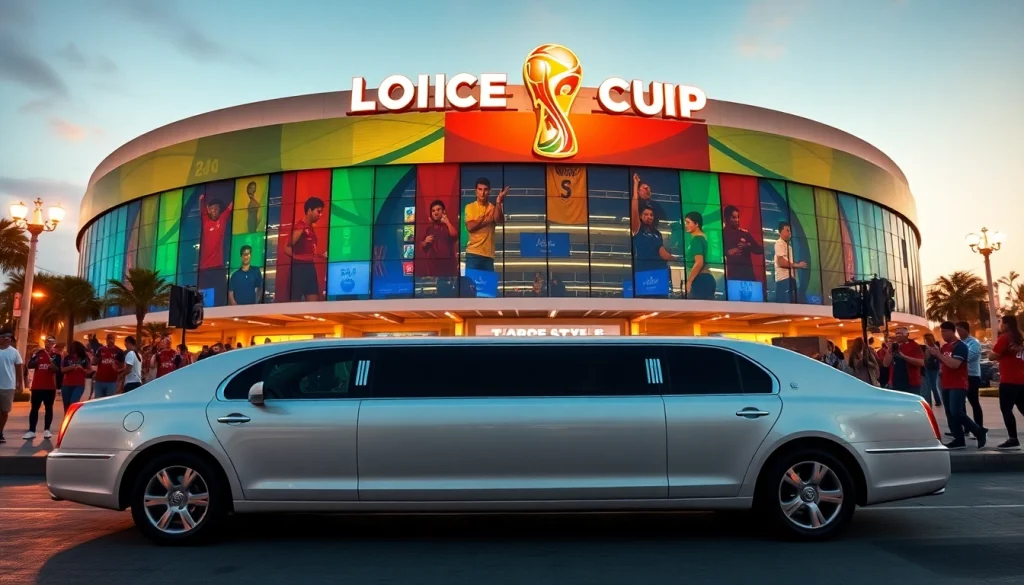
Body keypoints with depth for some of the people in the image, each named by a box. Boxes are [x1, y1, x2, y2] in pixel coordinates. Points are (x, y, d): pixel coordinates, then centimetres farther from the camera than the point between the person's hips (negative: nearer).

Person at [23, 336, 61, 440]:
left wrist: (49, 357, -21)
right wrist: (37, 357, -16)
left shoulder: (56, 355, -1)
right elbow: (29, 366, -3)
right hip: (36, 386, 2)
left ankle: (46, 430, 9)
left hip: (50, 386, -2)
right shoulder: (37, 353, 7)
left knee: (48, 408, 4)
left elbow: (57, 369, -13)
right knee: (34, 408, 3)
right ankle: (31, 431, 5)